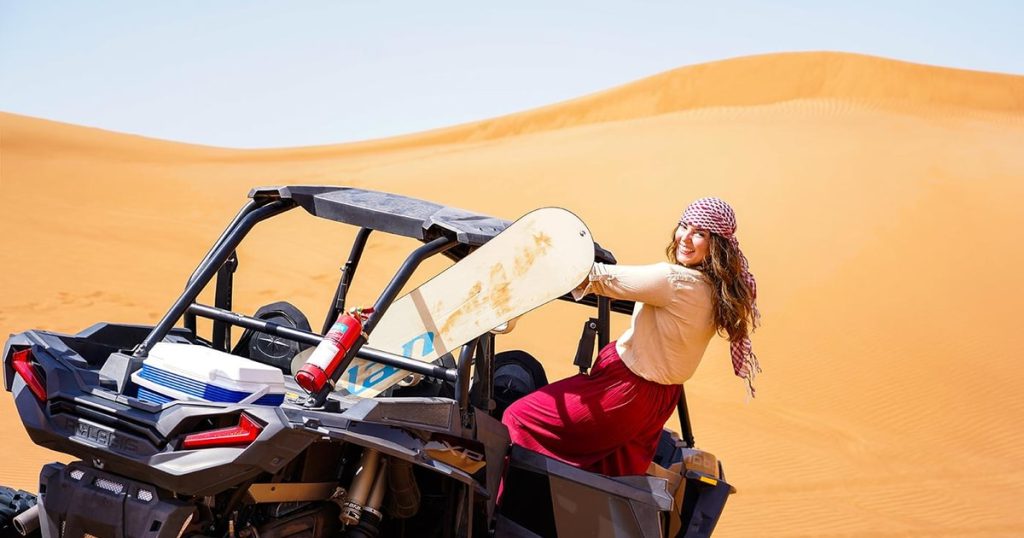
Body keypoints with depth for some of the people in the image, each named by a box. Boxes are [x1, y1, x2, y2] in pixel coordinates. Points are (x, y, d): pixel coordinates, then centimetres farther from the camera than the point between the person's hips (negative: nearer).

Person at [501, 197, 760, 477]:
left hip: (629, 389, -9)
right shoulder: (716, 289, -1)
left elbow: (600, 278, -22)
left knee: (518, 417, -2)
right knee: (622, 477, 26)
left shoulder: (674, 280, -28)